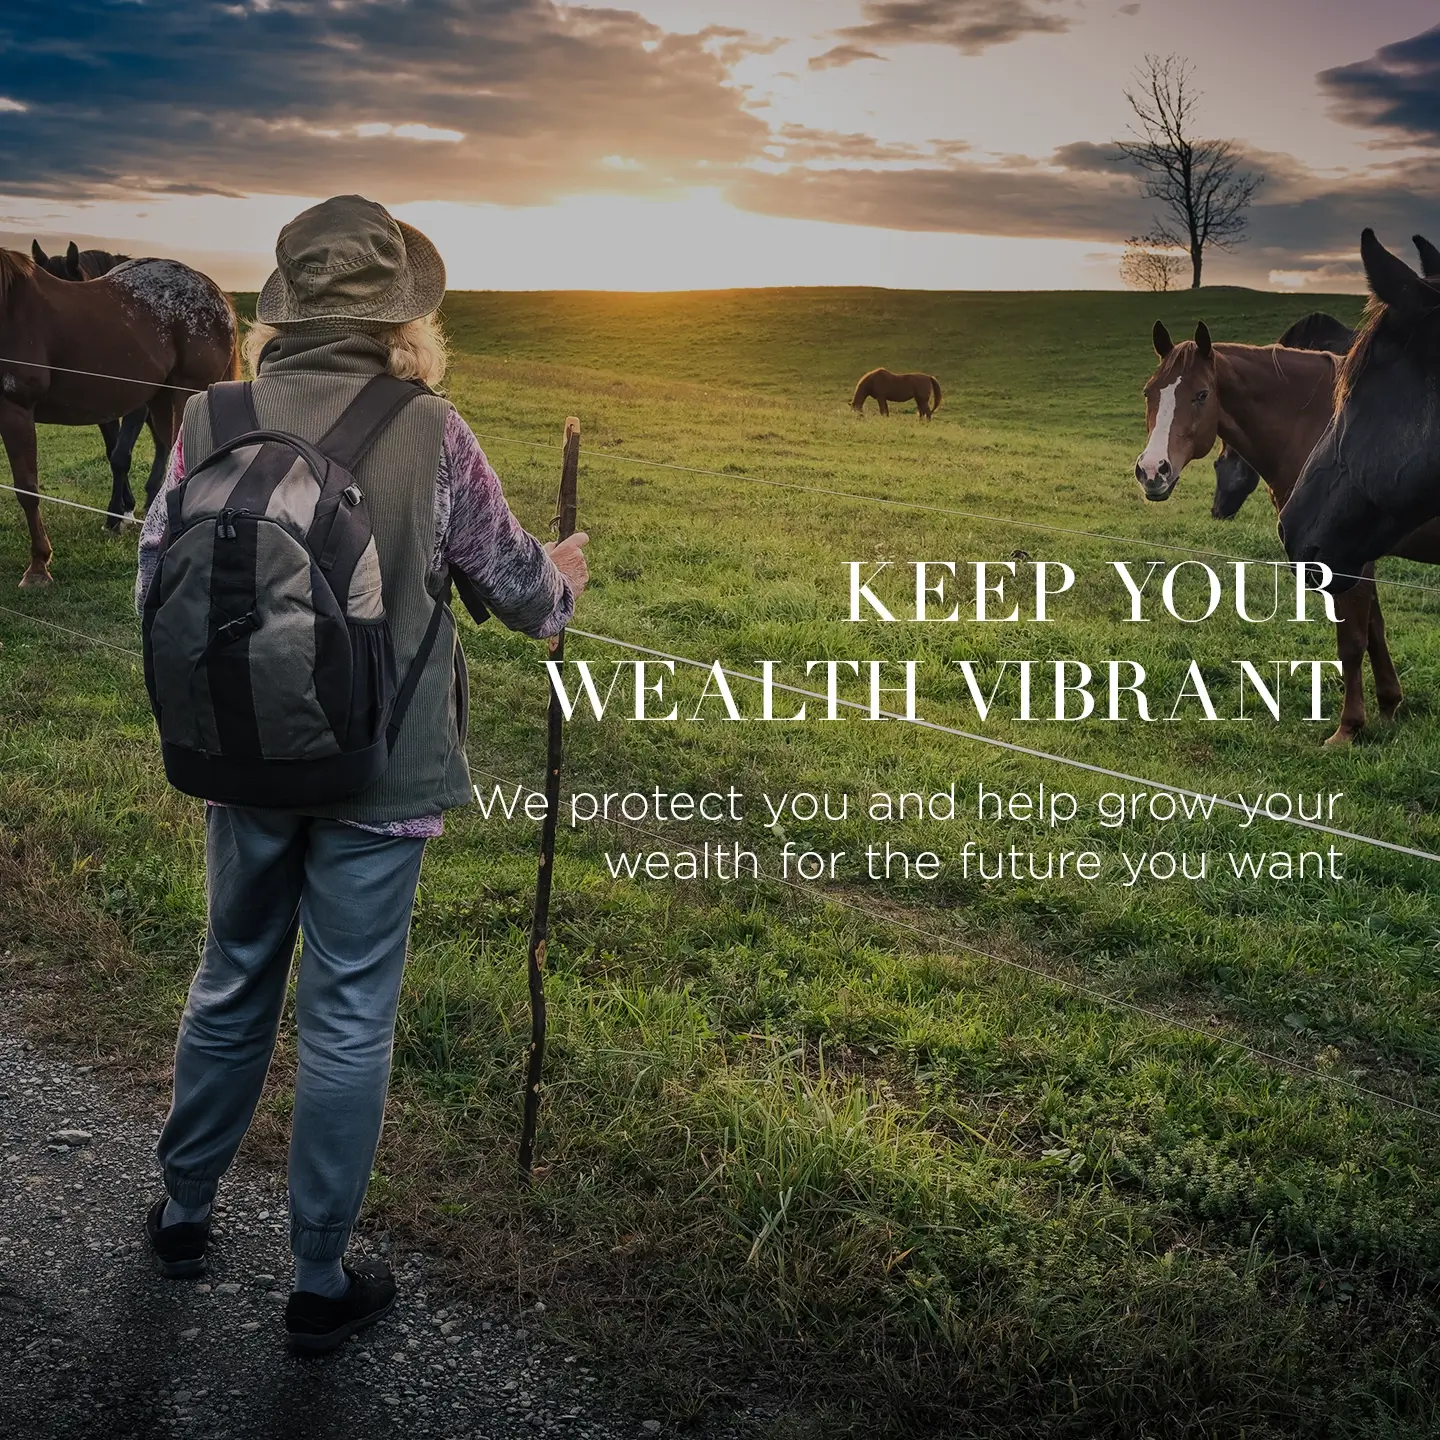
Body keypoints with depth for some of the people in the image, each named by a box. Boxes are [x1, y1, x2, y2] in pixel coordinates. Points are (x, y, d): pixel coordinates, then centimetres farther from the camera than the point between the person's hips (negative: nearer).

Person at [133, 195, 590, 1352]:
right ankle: (321, 1282, 23)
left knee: (232, 982, 23)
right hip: (379, 777, -3)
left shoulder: (213, 420, -7)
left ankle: (184, 1213, 40)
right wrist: (564, 574, 20)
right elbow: (515, 585, -3)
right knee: (348, 1018, 9)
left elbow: (155, 587, -1)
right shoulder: (430, 435, -14)